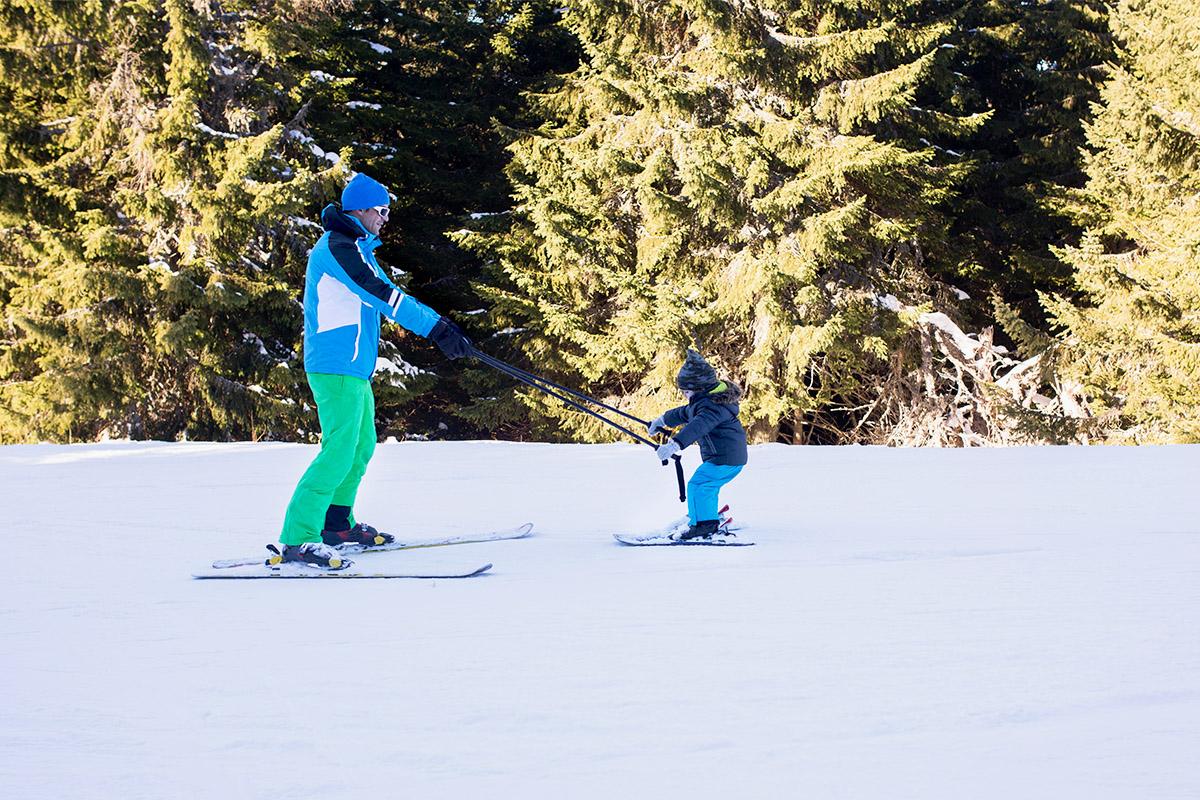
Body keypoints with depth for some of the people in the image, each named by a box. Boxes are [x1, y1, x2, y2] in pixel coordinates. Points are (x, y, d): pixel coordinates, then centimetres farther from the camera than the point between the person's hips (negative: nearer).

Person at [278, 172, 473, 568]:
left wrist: (439, 324, 17)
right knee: (340, 452, -15)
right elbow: (382, 295, -22)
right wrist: (436, 327, -22)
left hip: (353, 368, 11)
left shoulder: (357, 248, 21)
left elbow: (390, 296, 24)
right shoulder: (337, 246, -13)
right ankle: (296, 539, -17)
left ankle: (337, 523, 30)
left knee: (362, 446, 18)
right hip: (337, 367, -11)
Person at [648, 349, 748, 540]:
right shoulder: (704, 401, 13)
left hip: (724, 459, -11)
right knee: (707, 487, 22)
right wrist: (663, 420, 43)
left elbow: (698, 426, -40)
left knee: (698, 485, -13)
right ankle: (711, 521, 35)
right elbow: (685, 413, 32)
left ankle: (703, 525, -13)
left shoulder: (712, 406, -23)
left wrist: (675, 444, -52)